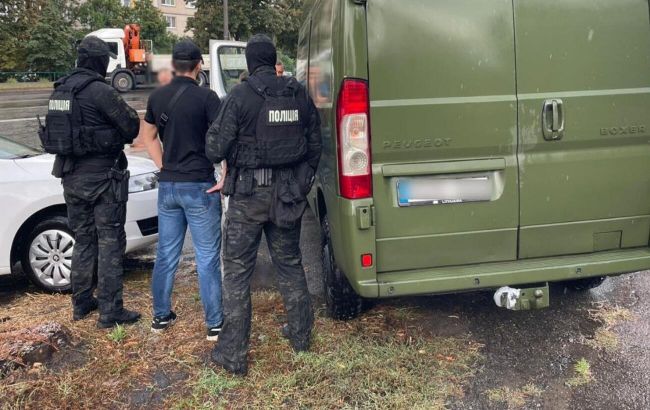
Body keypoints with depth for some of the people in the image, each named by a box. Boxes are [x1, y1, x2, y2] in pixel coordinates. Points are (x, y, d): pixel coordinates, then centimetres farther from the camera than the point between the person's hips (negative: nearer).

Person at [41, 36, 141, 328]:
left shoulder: (60, 90, 8)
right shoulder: (100, 91, -16)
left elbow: (61, 129, 15)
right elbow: (131, 128, -12)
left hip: (72, 177, 7)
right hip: (102, 176, -7)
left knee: (83, 240, 18)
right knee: (110, 243, 0)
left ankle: (81, 303, 27)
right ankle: (110, 312, 5)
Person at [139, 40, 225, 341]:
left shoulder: (157, 97, 7)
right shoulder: (206, 97, -11)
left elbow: (148, 137, 17)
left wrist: (164, 167, 16)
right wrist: (226, 178, -10)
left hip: (168, 186, 5)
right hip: (199, 186, -5)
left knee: (166, 254, 15)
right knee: (207, 258, 2)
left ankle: (161, 316, 26)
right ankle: (214, 323, 9)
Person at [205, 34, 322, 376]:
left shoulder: (241, 95, -11)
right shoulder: (299, 94, 3)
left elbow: (215, 149, -12)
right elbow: (315, 145, 9)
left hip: (249, 194, -5)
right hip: (288, 194, 5)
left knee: (237, 272, 4)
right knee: (290, 263, 19)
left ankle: (232, 354, 9)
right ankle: (300, 335, 32)